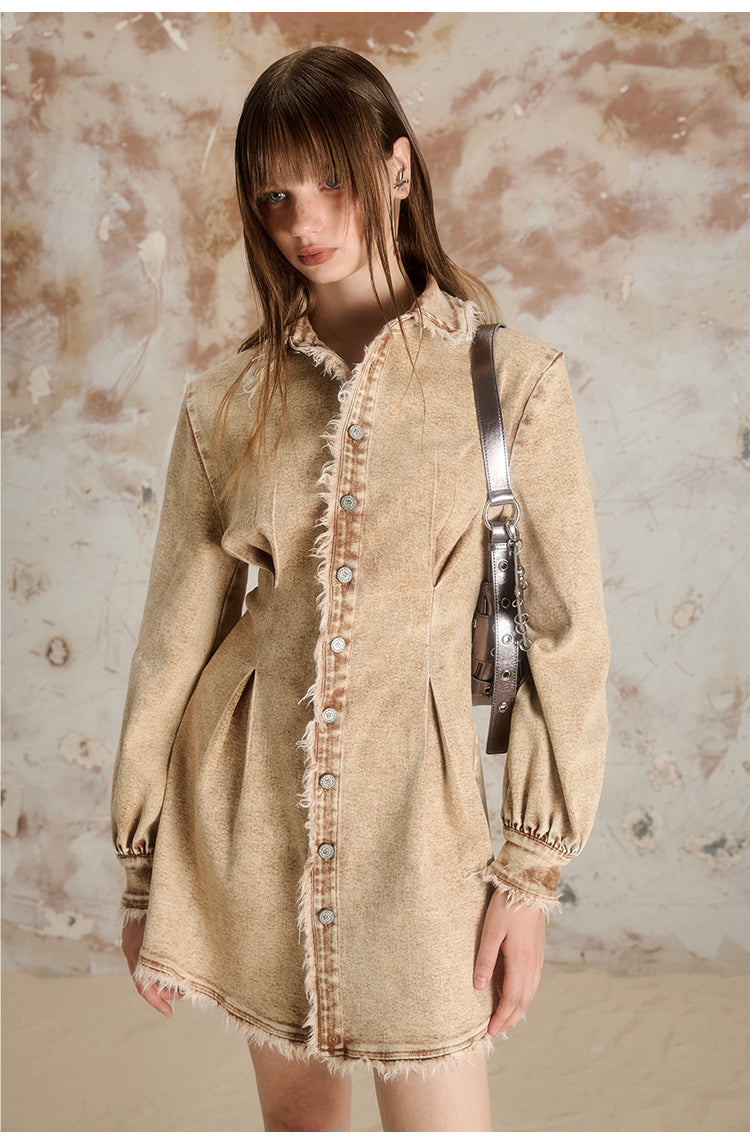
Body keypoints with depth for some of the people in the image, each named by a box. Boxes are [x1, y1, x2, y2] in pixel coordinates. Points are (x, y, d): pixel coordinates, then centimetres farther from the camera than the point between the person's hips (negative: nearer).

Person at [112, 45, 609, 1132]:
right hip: (252, 800, 3)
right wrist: (145, 873, 7)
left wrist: (533, 869, -5)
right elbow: (176, 633, 5)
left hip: (415, 797, -2)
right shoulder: (226, 404, 1)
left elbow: (565, 633, -3)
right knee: (296, 1111, 17)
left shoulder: (514, 376, -5)